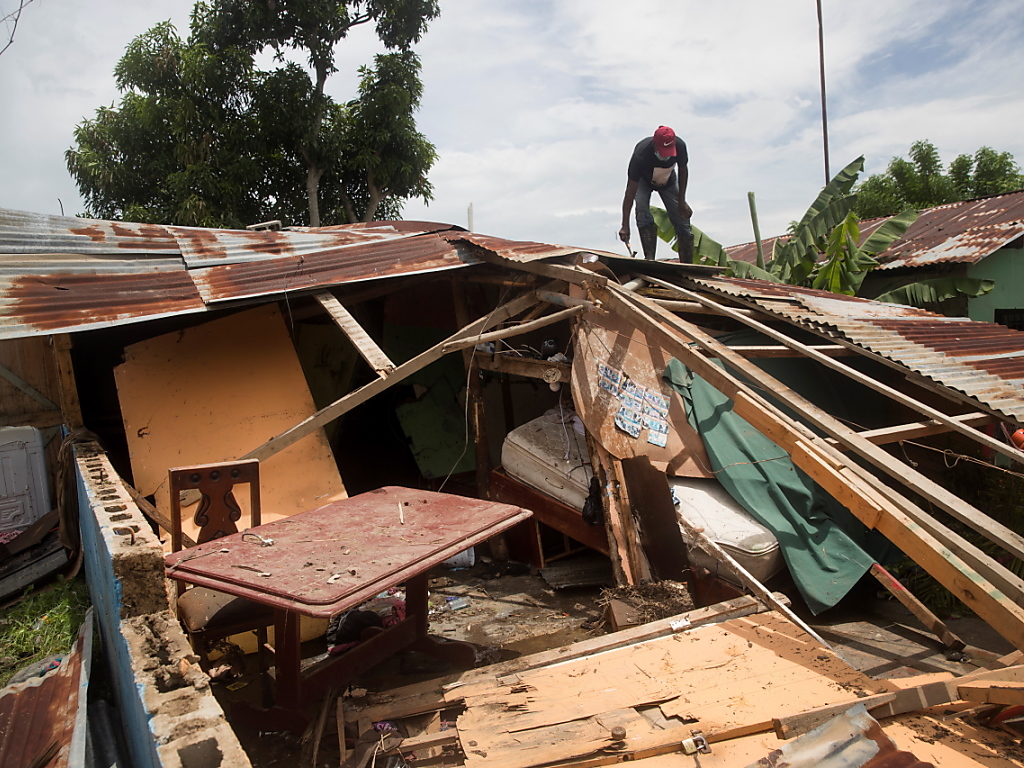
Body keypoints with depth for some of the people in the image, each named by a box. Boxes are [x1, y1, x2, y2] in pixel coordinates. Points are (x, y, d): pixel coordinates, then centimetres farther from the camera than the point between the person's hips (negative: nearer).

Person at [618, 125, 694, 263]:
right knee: (642, 214, -29)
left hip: (669, 181, 3)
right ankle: (649, 258, -27)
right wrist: (625, 226, -45)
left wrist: (682, 201, -10)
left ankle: (688, 266, 1)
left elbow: (683, 170, -9)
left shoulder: (680, 146, -31)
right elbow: (630, 192, -40)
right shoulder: (640, 155, -41)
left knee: (682, 217, -5)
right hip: (644, 181, -3)